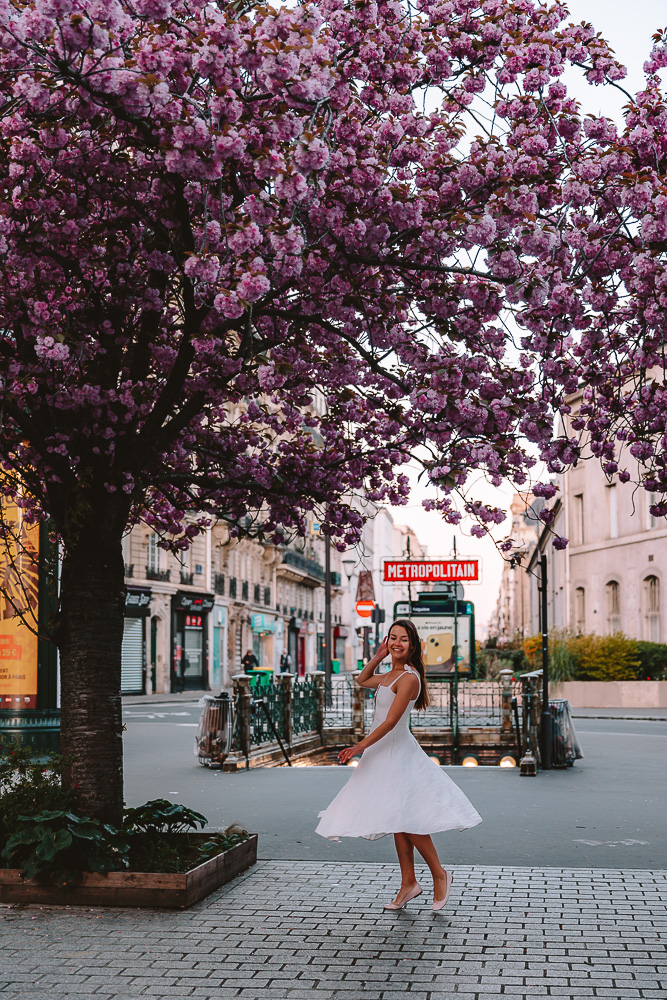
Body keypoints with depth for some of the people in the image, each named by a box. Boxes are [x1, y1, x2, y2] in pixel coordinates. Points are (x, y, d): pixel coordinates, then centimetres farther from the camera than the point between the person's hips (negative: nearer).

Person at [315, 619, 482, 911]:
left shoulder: (408, 678, -17)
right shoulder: (390, 675, 10)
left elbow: (390, 722, -21)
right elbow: (362, 680, 29)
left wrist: (360, 747, -19)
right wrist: (379, 656, 14)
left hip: (397, 752, -9)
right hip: (384, 752, 9)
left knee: (406, 820, -7)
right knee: (398, 822, 10)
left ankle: (439, 874, 8)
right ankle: (408, 883, 15)